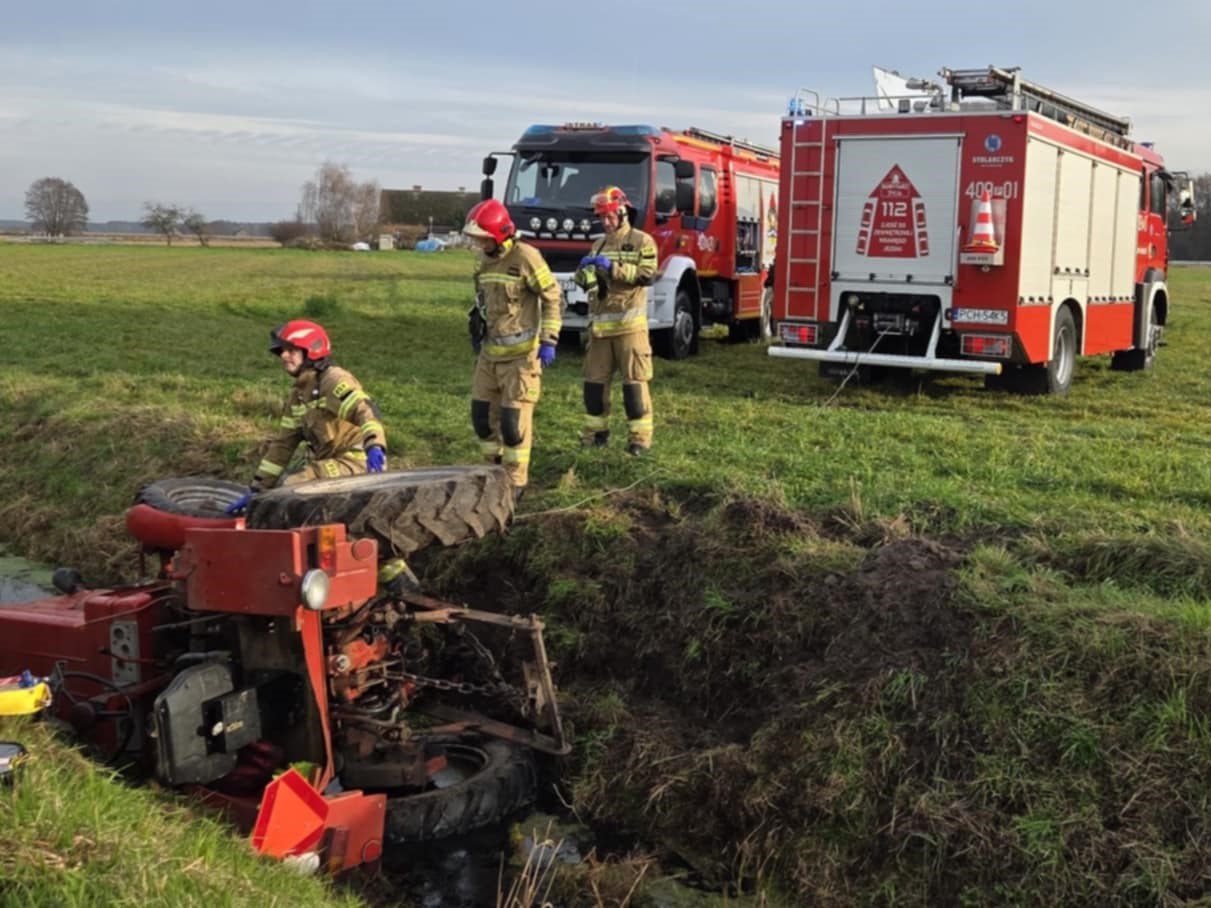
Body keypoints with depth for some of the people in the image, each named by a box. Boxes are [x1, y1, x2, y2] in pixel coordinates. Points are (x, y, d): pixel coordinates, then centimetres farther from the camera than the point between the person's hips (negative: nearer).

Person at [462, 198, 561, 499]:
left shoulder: (525, 257, -14)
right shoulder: (486, 260, 9)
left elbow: (552, 297, -12)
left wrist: (549, 341, -16)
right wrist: (477, 324, 24)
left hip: (521, 354, -7)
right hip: (490, 352, 8)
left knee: (514, 420, -5)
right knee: (482, 415, 9)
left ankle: (515, 483, 7)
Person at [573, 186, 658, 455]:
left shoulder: (642, 241, 0)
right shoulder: (599, 245, 17)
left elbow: (647, 275, -14)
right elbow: (585, 283, 17)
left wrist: (613, 267, -20)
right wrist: (584, 270, -6)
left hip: (629, 324, -6)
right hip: (599, 324, 6)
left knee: (634, 381, -5)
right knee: (594, 379, 7)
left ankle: (640, 436, -1)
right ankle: (596, 431, 19)